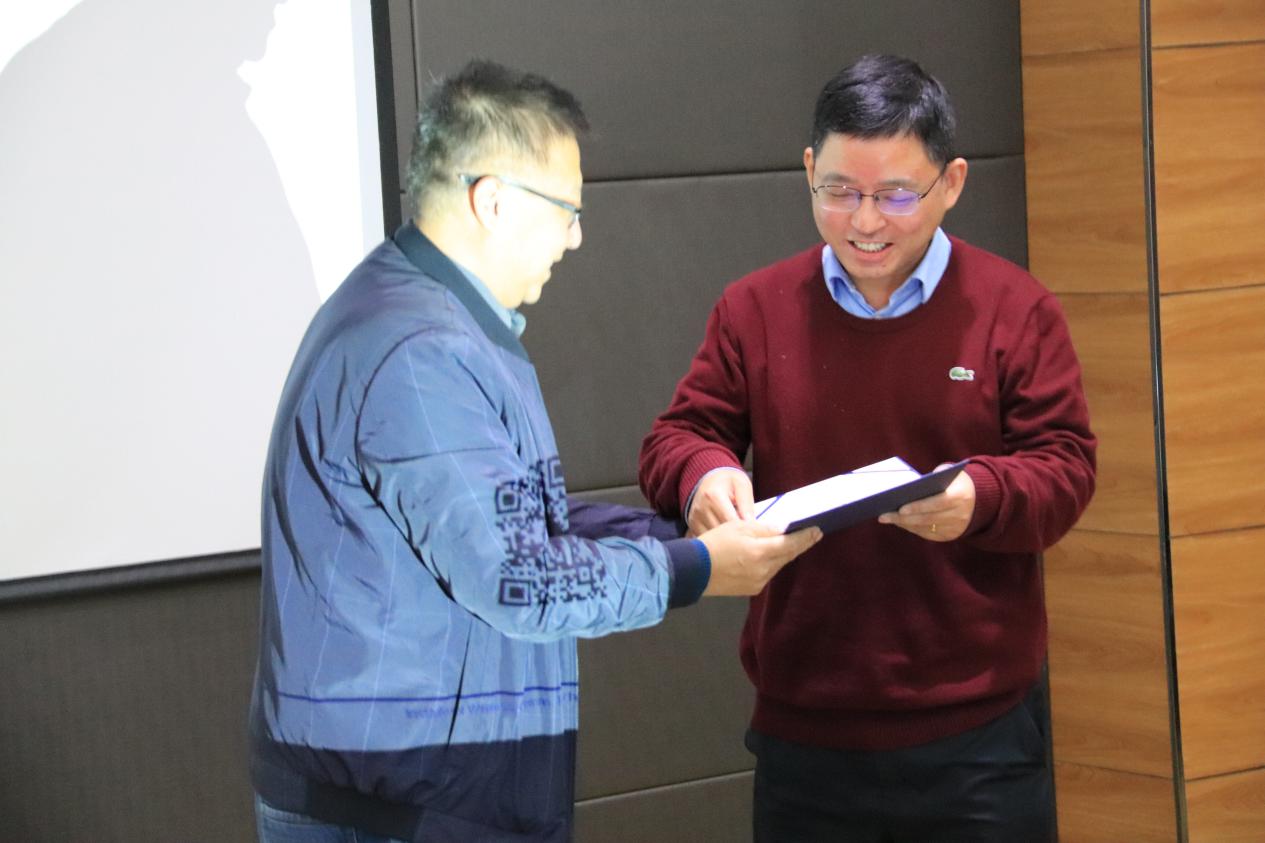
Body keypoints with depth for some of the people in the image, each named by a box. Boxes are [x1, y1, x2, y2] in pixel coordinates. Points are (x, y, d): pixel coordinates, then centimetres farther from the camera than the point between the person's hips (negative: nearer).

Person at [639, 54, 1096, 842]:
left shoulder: (1016, 309, -1)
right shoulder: (754, 310, 5)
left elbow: (1066, 467, -4)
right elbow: (678, 437, 6)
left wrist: (981, 497, -26)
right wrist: (705, 474, -19)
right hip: (804, 727, 2)